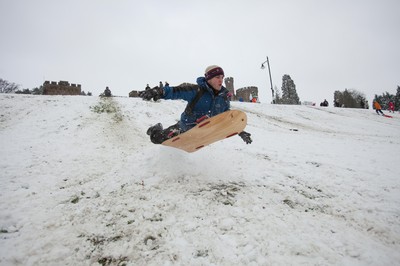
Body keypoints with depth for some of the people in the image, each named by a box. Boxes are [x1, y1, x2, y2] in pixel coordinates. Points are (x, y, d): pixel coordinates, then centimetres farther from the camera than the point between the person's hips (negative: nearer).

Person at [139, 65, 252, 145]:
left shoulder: (223, 98, -5)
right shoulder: (197, 91, -22)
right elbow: (177, 91, -32)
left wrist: (240, 131, 3)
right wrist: (160, 92, -50)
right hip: (185, 128, -4)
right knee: (157, 138, -5)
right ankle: (157, 129, 34)